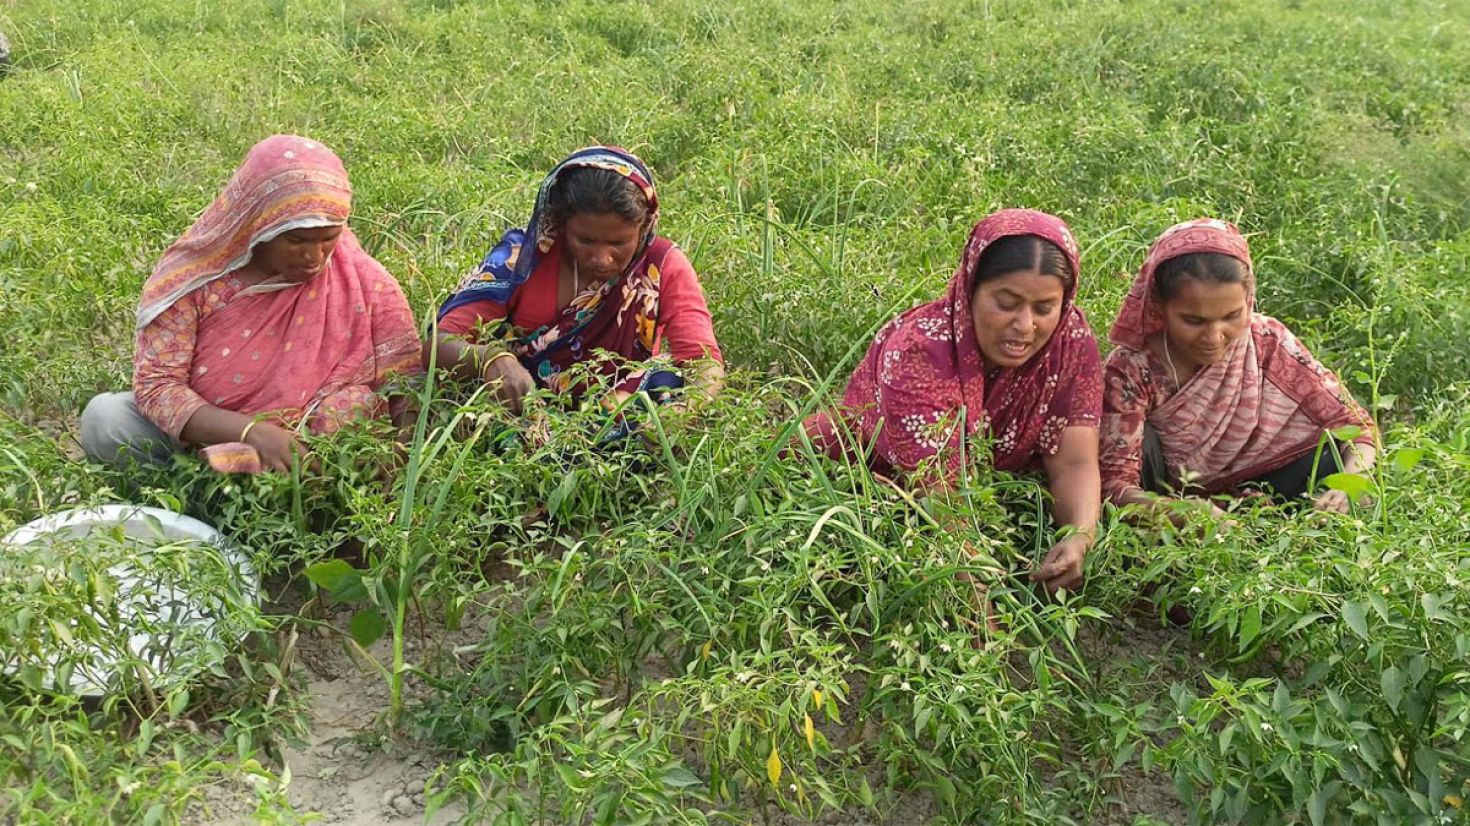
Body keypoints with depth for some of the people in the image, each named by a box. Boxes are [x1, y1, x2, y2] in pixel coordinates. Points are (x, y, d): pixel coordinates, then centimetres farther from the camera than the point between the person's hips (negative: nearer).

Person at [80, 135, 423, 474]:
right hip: (199, 441, 0)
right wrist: (252, 432, -31)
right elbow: (155, 384, -16)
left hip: (307, 458, 1)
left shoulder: (366, 283, -12)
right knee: (106, 416, -22)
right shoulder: (196, 278, -13)